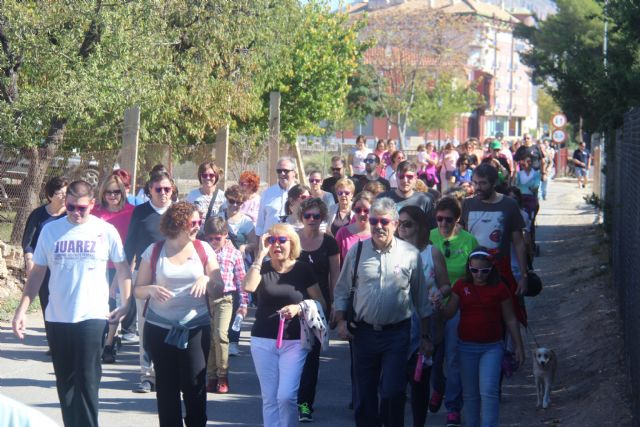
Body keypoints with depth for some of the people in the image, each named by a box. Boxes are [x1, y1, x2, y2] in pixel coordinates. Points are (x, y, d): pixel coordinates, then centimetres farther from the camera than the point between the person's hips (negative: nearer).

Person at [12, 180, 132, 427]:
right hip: (56, 318, 3)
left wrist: (126, 305, 0)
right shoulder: (50, 230, 2)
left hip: (92, 317, -3)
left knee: (87, 381, -5)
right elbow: (37, 273, 7)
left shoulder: (106, 231, -2)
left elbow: (123, 268, 7)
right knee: (65, 381, 10)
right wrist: (22, 309, 1)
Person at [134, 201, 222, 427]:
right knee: (166, 387, 5)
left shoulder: (203, 249, 4)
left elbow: (219, 288, 7)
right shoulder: (154, 251, 1)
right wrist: (151, 289, -18)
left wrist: (207, 280, -15)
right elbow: (138, 290, 4)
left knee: (195, 385, -5)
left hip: (195, 328, 0)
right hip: (160, 329, 0)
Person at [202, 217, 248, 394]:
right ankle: (211, 378, 13)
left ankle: (222, 376, -5)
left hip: (224, 299, -2)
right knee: (208, 338, 4)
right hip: (205, 298, 3)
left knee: (220, 335, -16)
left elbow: (241, 279, 6)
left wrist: (243, 304, 4)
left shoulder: (234, 253, 2)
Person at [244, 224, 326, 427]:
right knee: (269, 398, 6)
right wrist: (260, 254, -18)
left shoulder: (303, 270, 0)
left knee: (287, 396, -14)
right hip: (263, 341, 2)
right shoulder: (262, 268, 3)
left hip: (294, 341, -2)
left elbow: (320, 303, 3)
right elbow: (248, 287, -19)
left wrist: (298, 307, -15)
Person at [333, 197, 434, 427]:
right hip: (363, 331, 2)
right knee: (364, 394, 8)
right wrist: (341, 321, -2)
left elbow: (422, 300, 5)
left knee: (392, 393, -10)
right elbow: (341, 291, 10)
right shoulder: (356, 251, 2)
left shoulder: (410, 254, -1)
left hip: (397, 333, -2)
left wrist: (425, 336, 6)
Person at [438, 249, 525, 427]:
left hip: (492, 347, -3)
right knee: (470, 393, 11)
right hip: (467, 346, 3)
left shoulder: (499, 288, -3)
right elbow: (449, 312, -3)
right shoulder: (462, 286, 2)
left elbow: (510, 319, 2)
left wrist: (519, 346, 3)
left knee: (489, 391, -13)